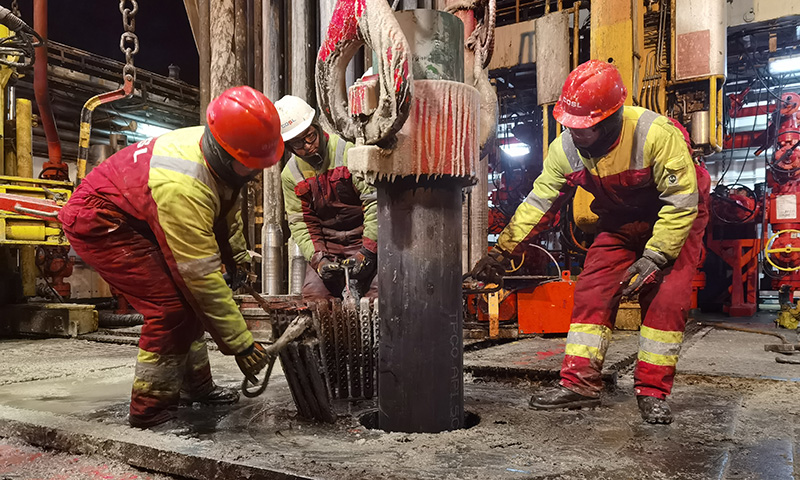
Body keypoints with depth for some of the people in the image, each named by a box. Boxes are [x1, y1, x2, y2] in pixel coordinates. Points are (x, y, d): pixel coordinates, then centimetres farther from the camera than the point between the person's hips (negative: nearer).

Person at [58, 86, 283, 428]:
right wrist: (241, 343, -29)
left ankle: (195, 386, 23)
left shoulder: (218, 151, -12)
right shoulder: (182, 188, -39)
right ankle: (148, 407, 0)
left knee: (188, 297, 10)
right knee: (170, 306, -17)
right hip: (97, 224, -9)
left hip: (135, 217, 9)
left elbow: (228, 210, 11)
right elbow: (203, 276, -35)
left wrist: (237, 256, 12)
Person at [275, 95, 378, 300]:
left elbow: (375, 201, -14)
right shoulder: (290, 174, 5)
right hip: (326, 245, 3)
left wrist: (367, 252, -20)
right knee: (314, 292, -19)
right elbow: (300, 223, 3)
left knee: (377, 291, -23)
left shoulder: (349, 152, -9)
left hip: (363, 238, -3)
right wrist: (318, 259, -14)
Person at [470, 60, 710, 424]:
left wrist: (653, 258, -30)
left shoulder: (656, 134, -34)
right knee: (592, 292, -7)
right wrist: (501, 251, -18)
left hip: (676, 217, -4)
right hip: (620, 223, 4)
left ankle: (652, 392, -5)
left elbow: (681, 202, -27)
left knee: (665, 297, -16)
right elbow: (538, 203, -11)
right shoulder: (566, 147, -18)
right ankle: (579, 383, -3)